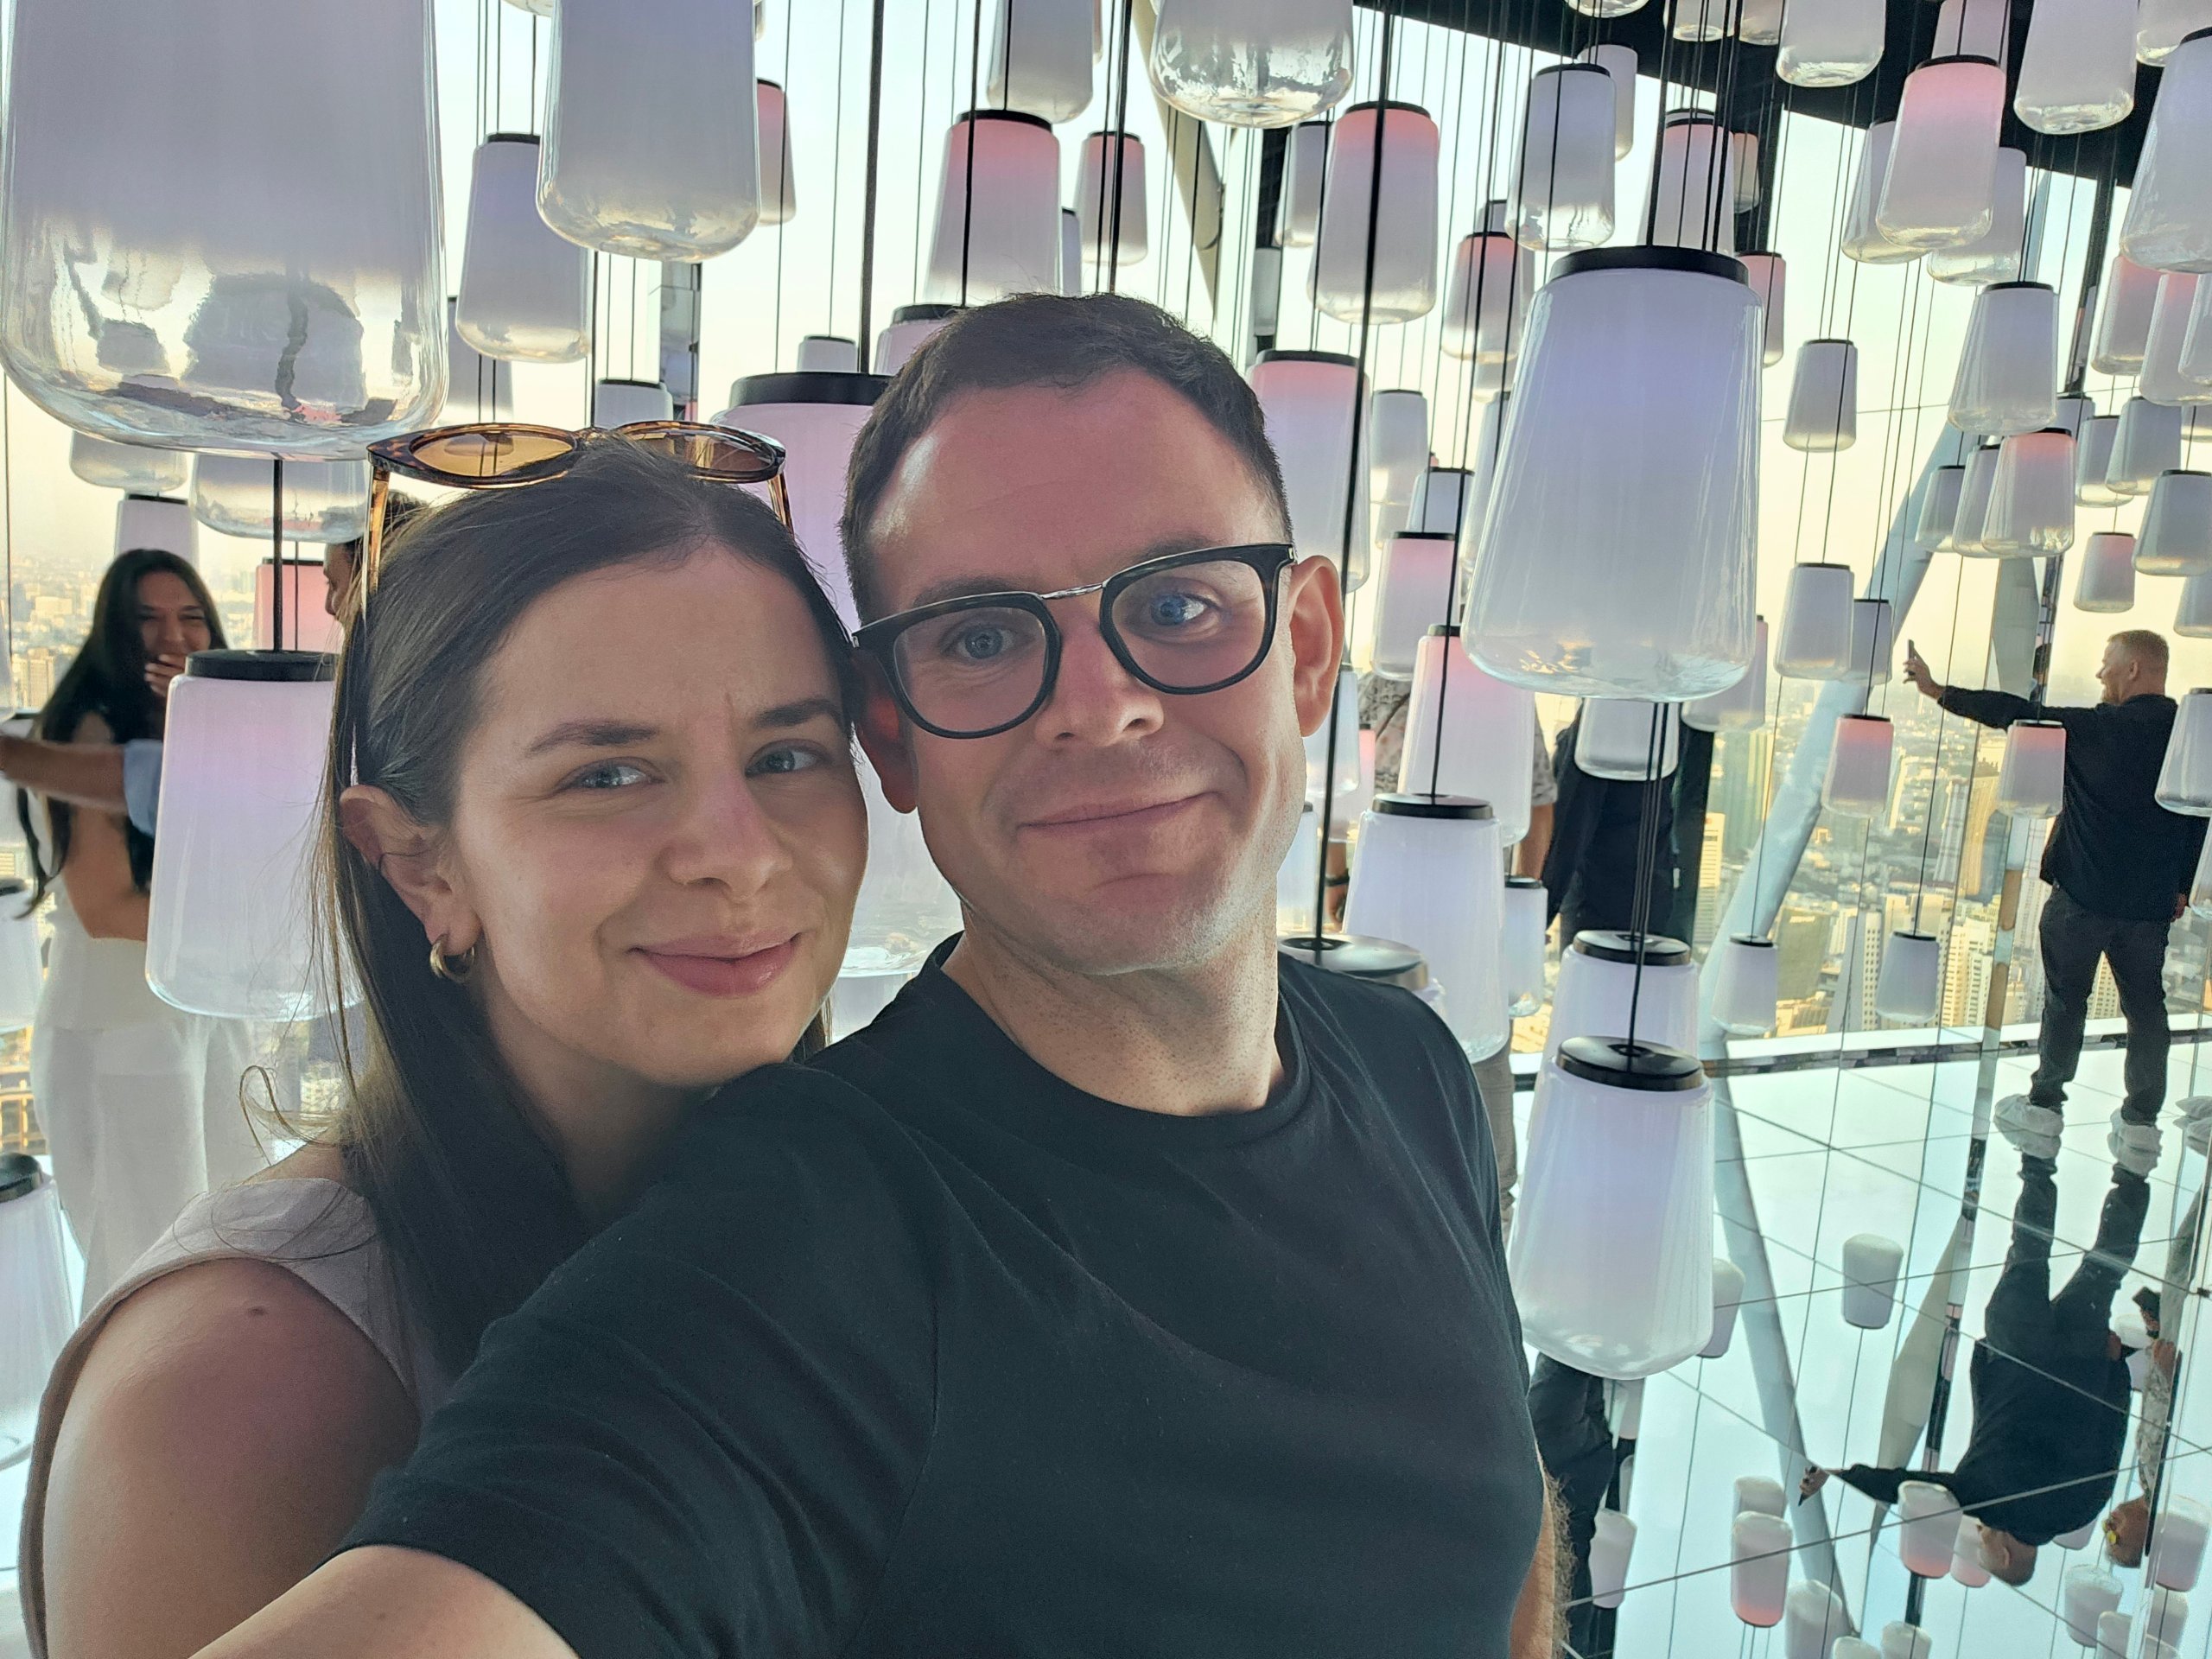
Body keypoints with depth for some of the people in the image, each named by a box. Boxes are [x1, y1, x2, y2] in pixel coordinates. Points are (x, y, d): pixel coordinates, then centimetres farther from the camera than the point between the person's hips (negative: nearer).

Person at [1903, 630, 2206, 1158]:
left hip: (2083, 895, -4)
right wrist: (2180, 886, 21)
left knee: (2066, 998, 9)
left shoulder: (2096, 728, -14)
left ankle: (2044, 1103, 18)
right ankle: (2141, 1123, 13)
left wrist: (1938, 692, -3)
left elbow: (2017, 714, -11)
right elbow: (2197, 822, 11)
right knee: (2146, 1006, 11)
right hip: (2152, 901, 4)